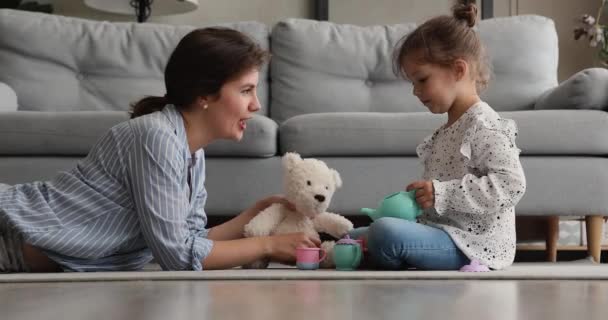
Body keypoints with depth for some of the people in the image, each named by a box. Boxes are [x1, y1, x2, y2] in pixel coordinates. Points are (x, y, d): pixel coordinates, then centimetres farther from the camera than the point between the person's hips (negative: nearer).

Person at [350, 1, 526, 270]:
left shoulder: (484, 127, -15)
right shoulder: (450, 128, 15)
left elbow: (511, 184, -26)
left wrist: (442, 193, -27)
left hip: (470, 245, -10)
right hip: (441, 229, 10)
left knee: (386, 233, -32)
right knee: (354, 238, 18)